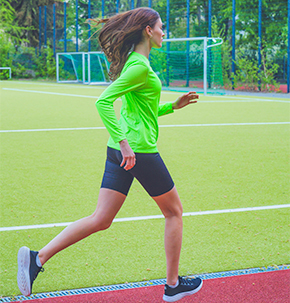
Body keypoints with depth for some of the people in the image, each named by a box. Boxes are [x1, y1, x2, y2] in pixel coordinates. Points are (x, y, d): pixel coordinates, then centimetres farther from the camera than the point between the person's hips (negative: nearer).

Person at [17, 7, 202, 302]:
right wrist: (123, 141, -27)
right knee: (174, 212, 10)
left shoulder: (134, 61, 16)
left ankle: (37, 258, -3)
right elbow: (103, 101, -24)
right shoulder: (140, 66, -15)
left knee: (100, 219, 6)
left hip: (120, 151, 9)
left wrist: (173, 105, 23)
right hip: (139, 150, -9)